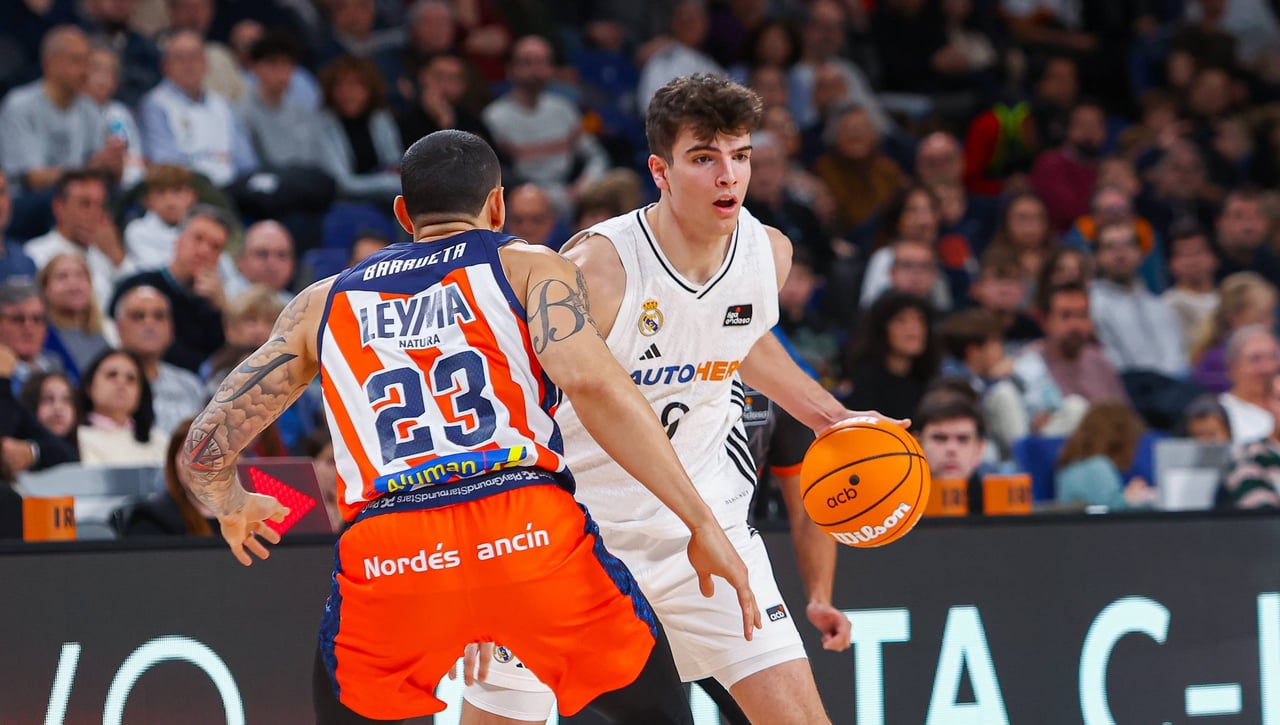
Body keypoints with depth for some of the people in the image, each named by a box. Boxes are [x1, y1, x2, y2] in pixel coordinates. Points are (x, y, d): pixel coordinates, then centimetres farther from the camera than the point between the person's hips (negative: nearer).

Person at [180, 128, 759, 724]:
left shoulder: (322, 304, 25)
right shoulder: (532, 268, 15)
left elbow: (206, 446, 24)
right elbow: (592, 383, -5)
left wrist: (232, 509, 46)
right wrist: (700, 522, -5)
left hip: (385, 561, 2)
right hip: (532, 537, -2)